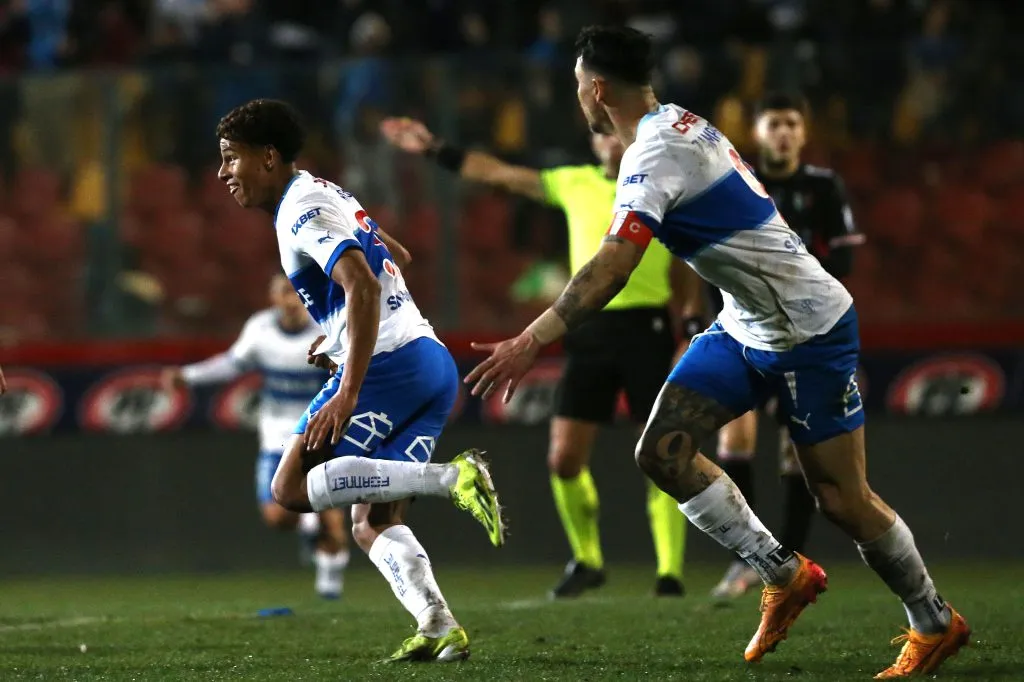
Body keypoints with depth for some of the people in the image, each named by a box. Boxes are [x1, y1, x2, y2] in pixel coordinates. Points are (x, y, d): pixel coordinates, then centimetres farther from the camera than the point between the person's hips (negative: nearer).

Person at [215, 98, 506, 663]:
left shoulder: (301, 211, -8)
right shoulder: (325, 194, 22)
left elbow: (364, 287, -22)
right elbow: (397, 259, 38)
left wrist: (348, 393, -27)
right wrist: (338, 337, 41)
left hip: (390, 362, -10)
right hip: (435, 365, 10)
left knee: (291, 487, -10)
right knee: (372, 524, 9)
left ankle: (451, 478, -21)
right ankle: (439, 628, -11)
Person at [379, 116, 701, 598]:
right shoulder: (575, 183, 12)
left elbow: (684, 270, 6)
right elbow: (497, 173, 17)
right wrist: (434, 150, 16)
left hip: (646, 328, -4)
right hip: (589, 328, 4)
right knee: (564, 458, -1)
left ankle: (670, 574, -2)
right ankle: (586, 562, 17)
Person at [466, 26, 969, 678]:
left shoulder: (654, 157, -24)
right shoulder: (682, 122, 5)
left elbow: (611, 269, -34)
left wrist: (529, 343, -37)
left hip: (811, 332, -9)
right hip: (746, 325, 9)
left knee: (842, 498, -2)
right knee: (663, 451, -3)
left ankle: (935, 625, 16)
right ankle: (786, 575, 7)